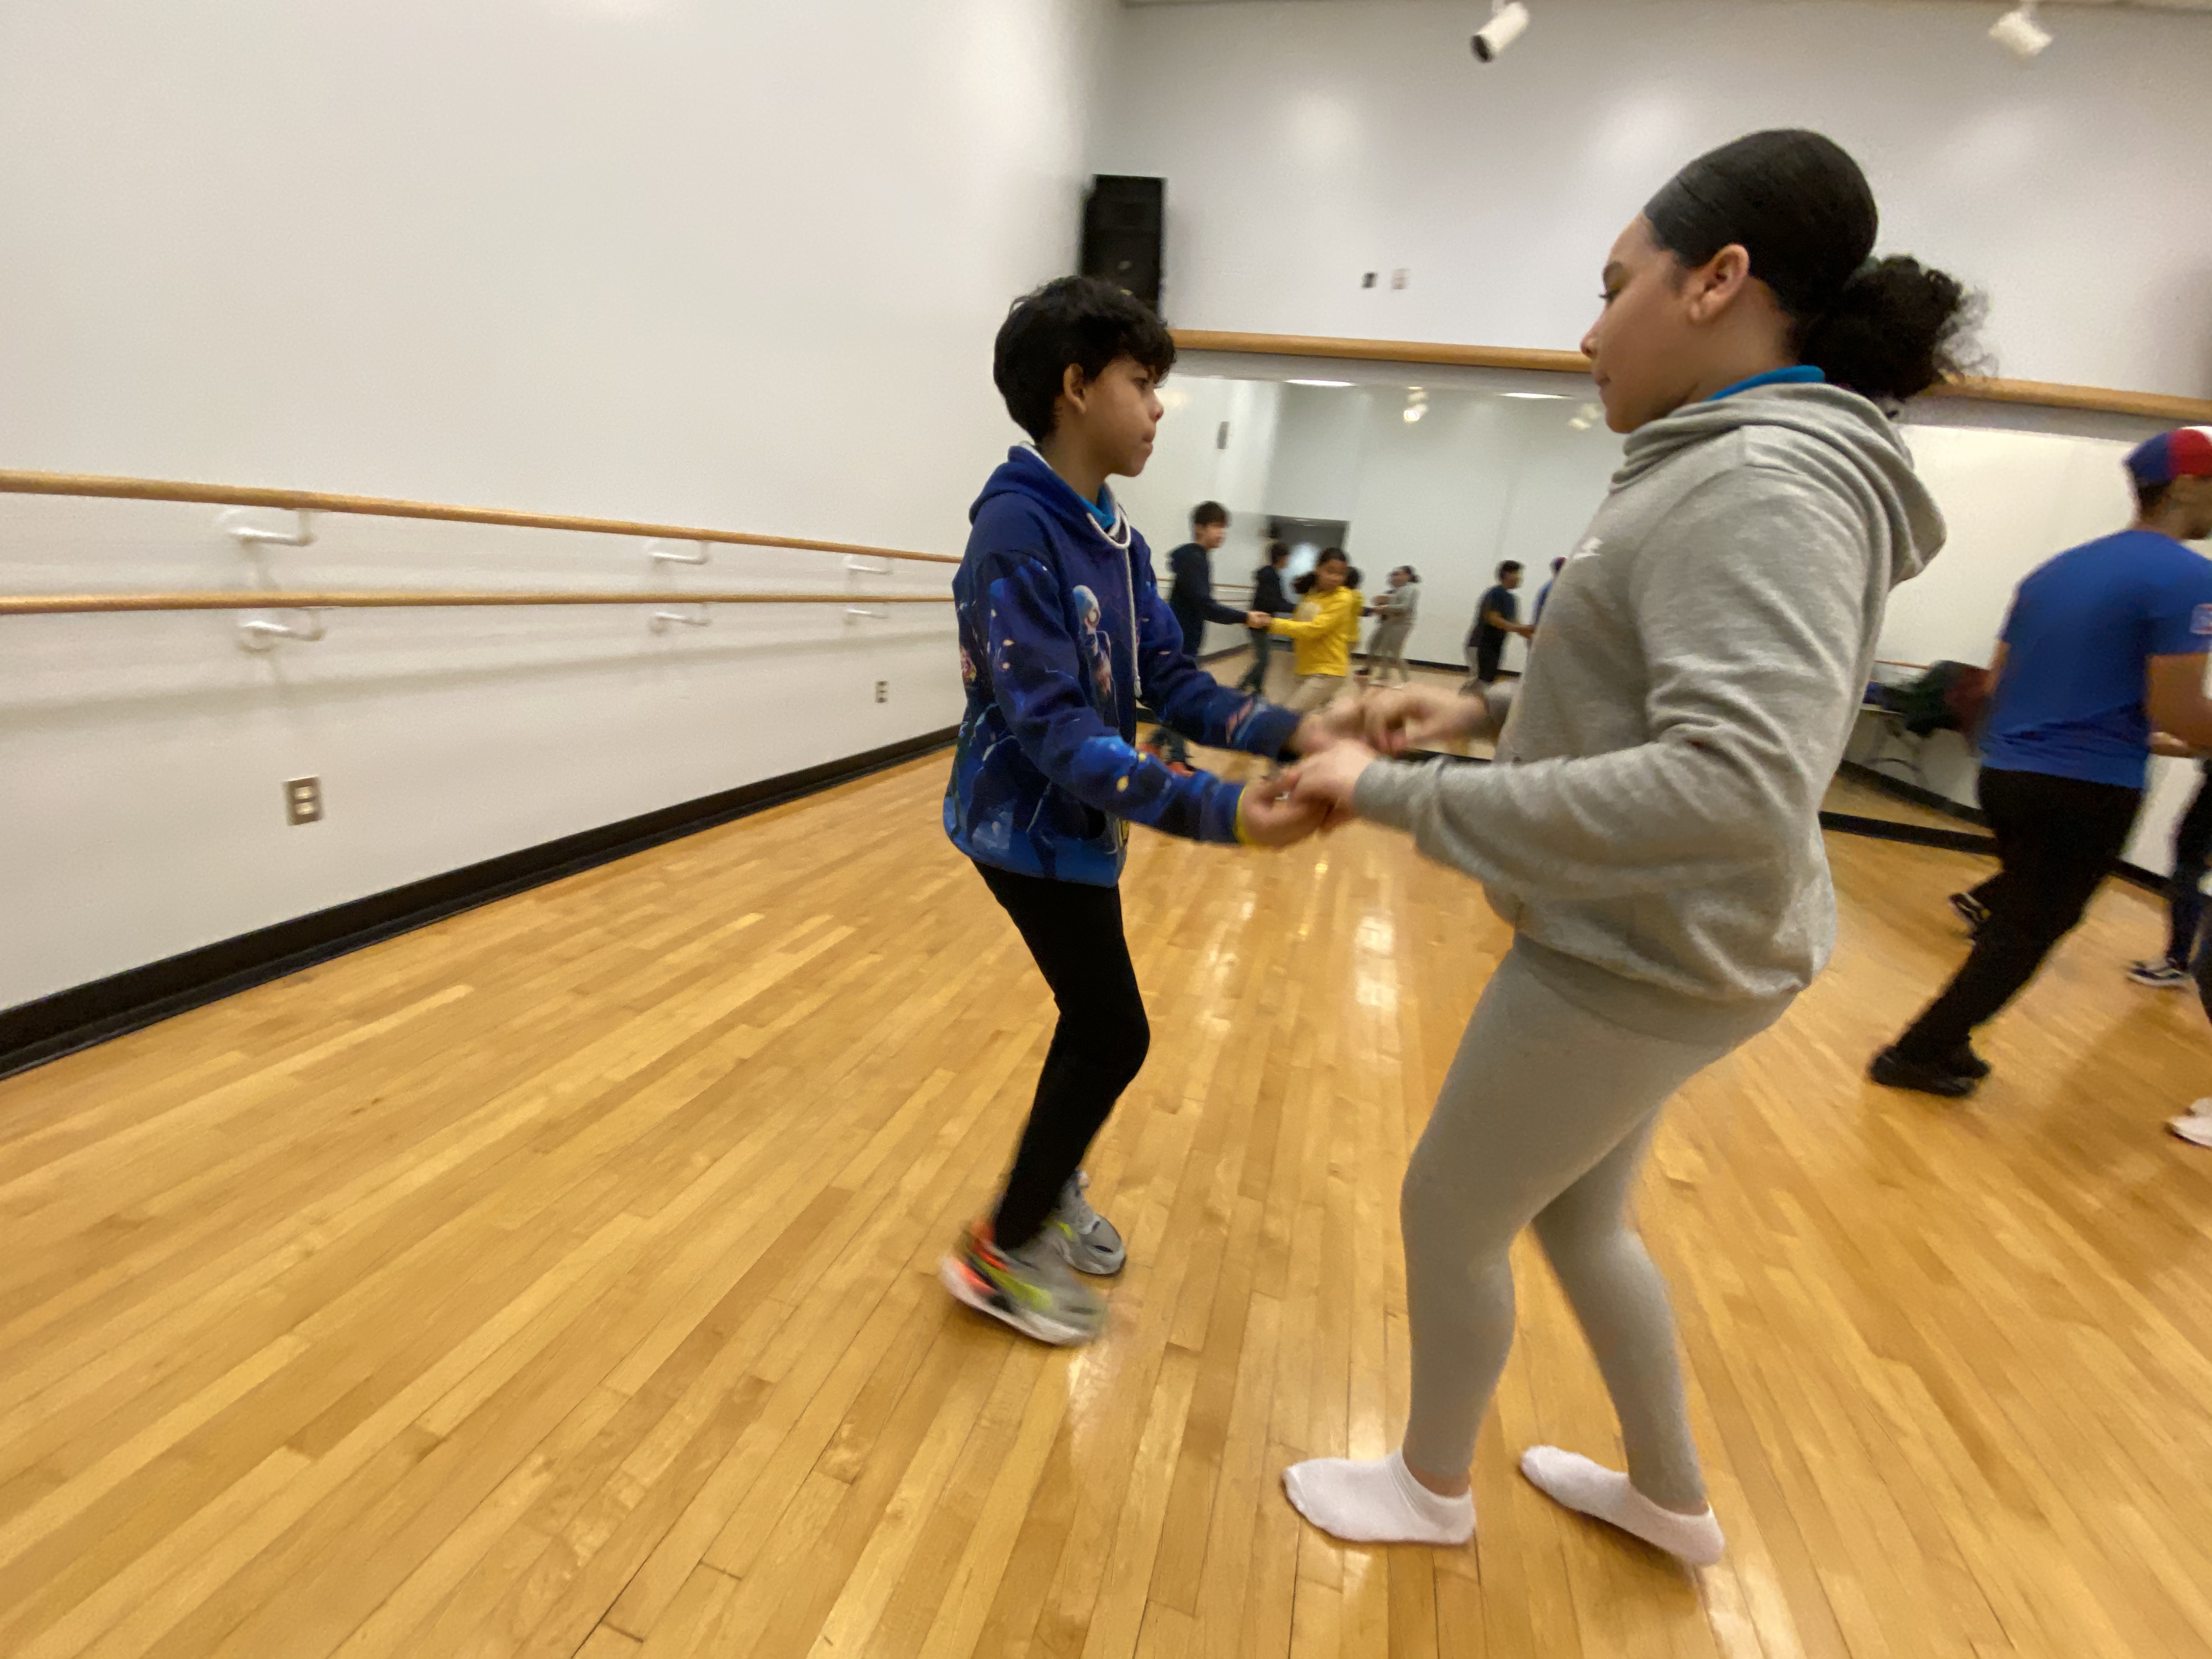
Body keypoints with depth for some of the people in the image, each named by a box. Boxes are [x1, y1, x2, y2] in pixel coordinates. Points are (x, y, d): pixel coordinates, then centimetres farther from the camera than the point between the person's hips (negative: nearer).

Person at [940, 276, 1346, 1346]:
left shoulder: (1117, 540, 6)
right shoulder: (1015, 530, -21)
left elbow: (1172, 683, 2)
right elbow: (1052, 725, -29)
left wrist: (1290, 731, -13)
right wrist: (1218, 812, -37)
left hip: (1078, 824, 8)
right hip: (1029, 829, -8)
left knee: (1096, 1023, 18)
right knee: (1115, 1035, -1)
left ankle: (1053, 1190, 42)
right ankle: (1002, 1250, 18)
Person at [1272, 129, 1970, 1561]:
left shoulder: (1766, 481, -21)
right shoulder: (1743, 471, 11)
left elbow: (1738, 785, -34)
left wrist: (1400, 792, -32)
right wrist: (1489, 718, 7)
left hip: (1643, 960, -10)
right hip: (1637, 941, 10)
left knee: (1450, 1214, 11)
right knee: (1578, 1217, 25)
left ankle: (1431, 1490, 40)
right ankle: (1673, 1498, 50)